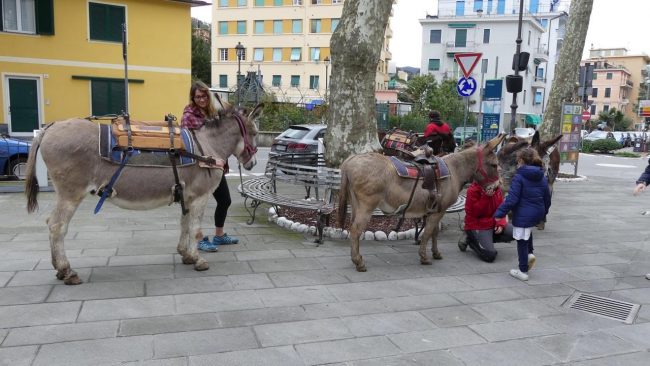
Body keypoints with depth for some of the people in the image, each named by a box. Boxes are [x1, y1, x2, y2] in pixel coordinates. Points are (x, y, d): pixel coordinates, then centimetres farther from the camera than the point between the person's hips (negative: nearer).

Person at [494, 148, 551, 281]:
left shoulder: (519, 177, -15)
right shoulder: (542, 177, 6)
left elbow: (511, 199, -20)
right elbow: (547, 197, 14)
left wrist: (499, 213, -14)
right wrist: (544, 211, 31)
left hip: (523, 215, -7)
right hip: (537, 215, 7)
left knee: (522, 241, 5)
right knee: (528, 231, 36)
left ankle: (523, 271, 14)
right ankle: (530, 253, 21)